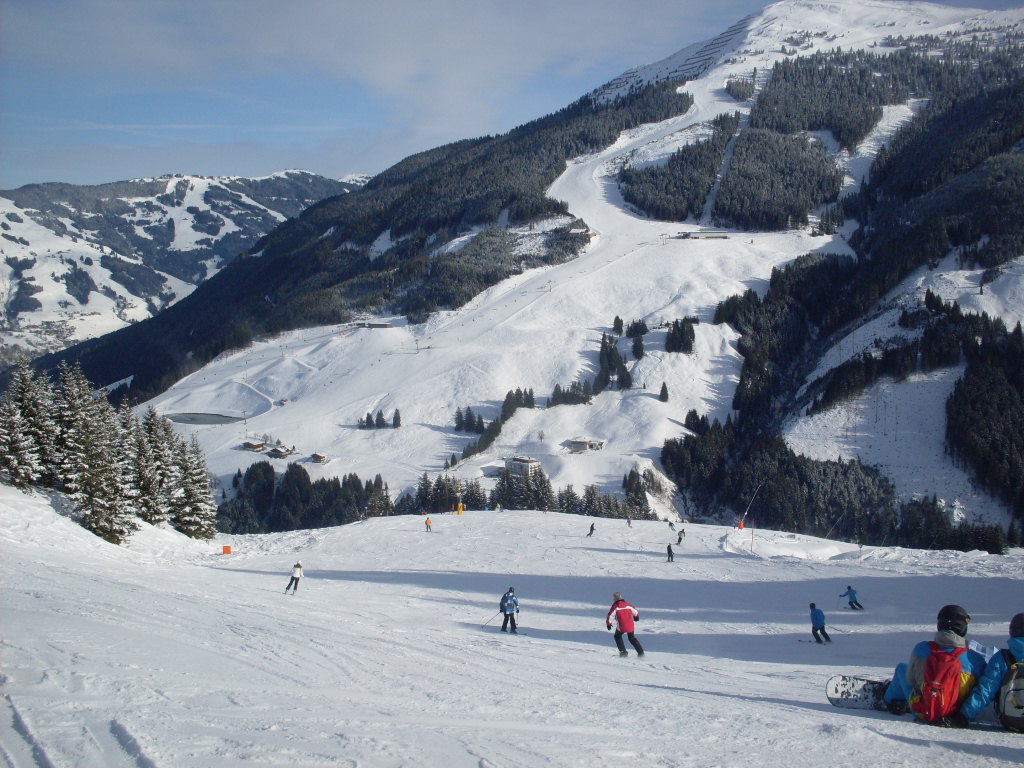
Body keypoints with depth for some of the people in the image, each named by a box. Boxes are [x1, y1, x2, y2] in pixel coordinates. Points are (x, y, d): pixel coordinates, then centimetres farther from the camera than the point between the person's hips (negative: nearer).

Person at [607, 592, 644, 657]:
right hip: (631, 626, 4)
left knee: (617, 636, 23)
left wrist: (608, 624, 11)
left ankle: (623, 652, 12)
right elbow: (635, 611, 19)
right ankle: (640, 652, 14)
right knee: (632, 638, 23)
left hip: (621, 627, -4)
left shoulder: (615, 606, -5)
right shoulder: (627, 605, 6)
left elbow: (610, 616, -6)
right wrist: (636, 617, 41)